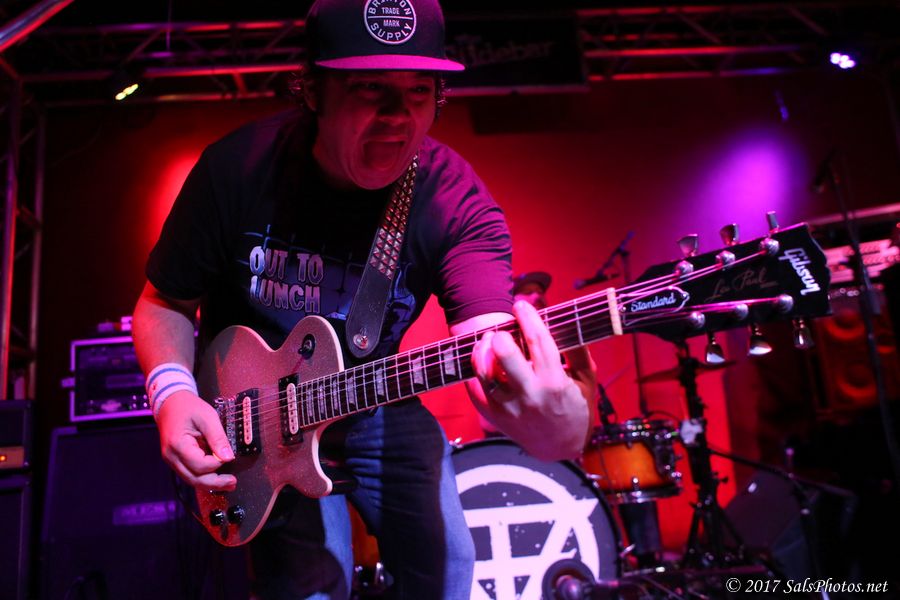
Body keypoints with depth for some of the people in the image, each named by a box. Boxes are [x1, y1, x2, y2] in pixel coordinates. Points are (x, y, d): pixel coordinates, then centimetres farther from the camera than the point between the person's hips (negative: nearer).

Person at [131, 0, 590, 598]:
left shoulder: (455, 202, -22)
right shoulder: (238, 168, -20)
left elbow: (492, 339, -36)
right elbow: (165, 302, -5)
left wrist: (555, 418, -58)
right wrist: (173, 391, -24)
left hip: (376, 402, 2)